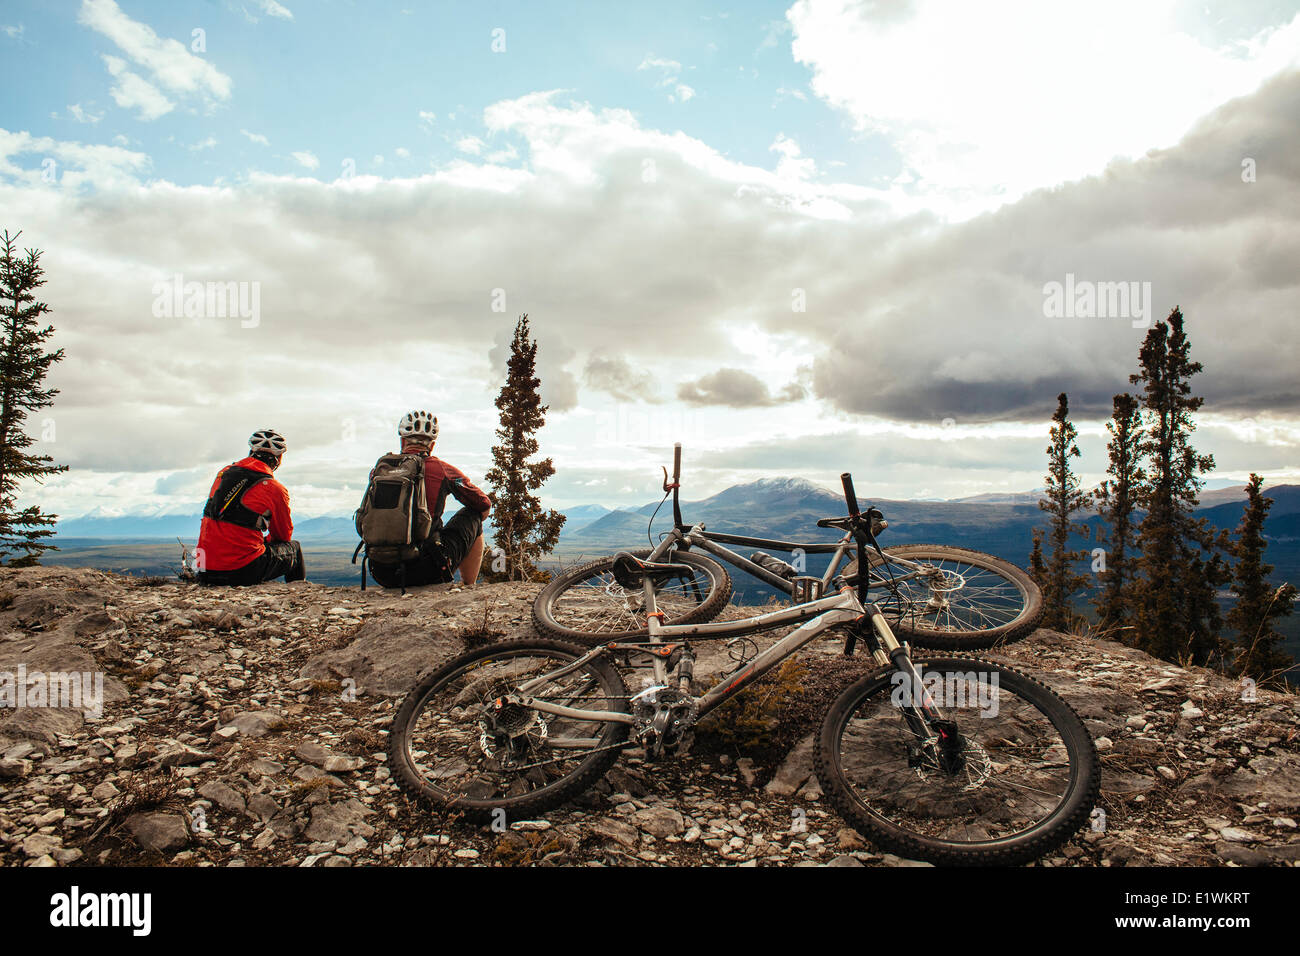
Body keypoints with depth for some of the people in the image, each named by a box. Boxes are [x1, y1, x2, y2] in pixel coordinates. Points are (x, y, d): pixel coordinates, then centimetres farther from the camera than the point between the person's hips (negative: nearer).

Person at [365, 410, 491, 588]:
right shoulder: (441, 470, -2)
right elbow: (484, 505, 10)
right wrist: (469, 529, 32)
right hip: (427, 573, -3)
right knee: (472, 514, 20)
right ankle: (469, 586, 21)